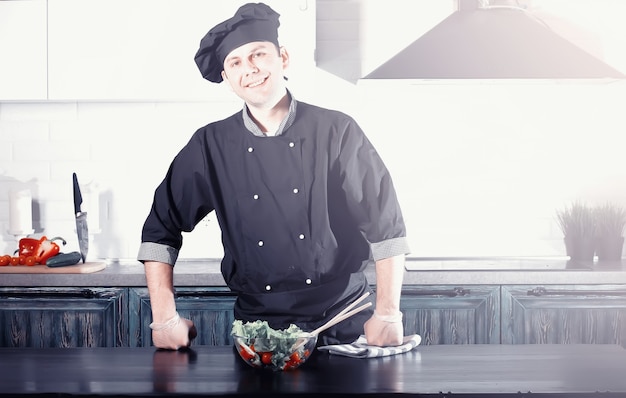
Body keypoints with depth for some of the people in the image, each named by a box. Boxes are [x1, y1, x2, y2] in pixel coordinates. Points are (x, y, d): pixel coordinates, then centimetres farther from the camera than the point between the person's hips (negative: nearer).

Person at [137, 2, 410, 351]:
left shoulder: (337, 132, -6)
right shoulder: (210, 146, -1)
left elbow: (386, 227, -5)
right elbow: (161, 230, 5)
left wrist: (387, 314, -10)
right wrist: (165, 318, -2)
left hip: (345, 324, -1)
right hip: (259, 330, 1)